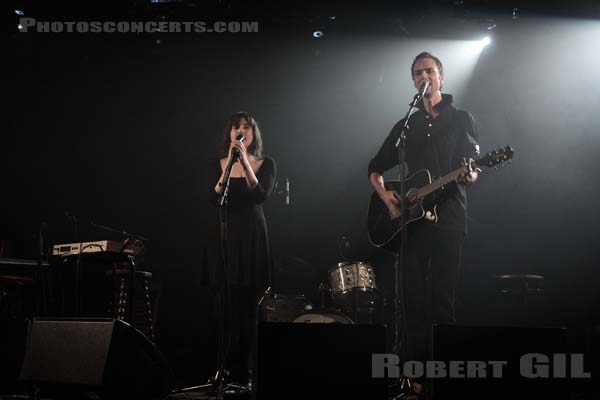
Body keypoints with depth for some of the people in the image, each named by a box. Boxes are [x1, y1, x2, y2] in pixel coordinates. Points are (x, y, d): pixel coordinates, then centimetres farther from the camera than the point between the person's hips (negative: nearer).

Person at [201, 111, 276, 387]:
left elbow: (261, 196, -13)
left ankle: (242, 373, 5)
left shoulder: (265, 164, 4)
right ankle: (225, 372, 6)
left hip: (251, 239, -1)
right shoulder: (217, 165, 8)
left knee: (246, 308, -3)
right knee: (226, 307, -1)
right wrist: (228, 167, -16)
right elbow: (213, 199, -6)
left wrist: (245, 162, -22)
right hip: (222, 238, 1)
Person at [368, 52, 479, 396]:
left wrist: (469, 176, -25)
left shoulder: (462, 119, 7)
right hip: (411, 219, 4)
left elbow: (473, 168, -1)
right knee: (415, 299, 2)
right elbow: (376, 168, 22)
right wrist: (384, 193, 2)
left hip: (448, 218, -4)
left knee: (442, 300, -5)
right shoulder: (406, 125, 18)